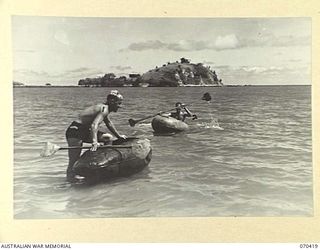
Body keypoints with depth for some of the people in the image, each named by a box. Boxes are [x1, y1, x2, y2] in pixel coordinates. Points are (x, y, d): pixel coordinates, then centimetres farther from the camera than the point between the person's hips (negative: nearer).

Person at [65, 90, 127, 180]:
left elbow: (109, 123, 32)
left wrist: (119, 136, 40)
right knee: (73, 162, -11)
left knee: (108, 138, 8)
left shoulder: (104, 107, 14)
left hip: (84, 131, 10)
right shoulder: (105, 109, -16)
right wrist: (94, 142, -44)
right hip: (74, 132, -10)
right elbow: (94, 125, -32)